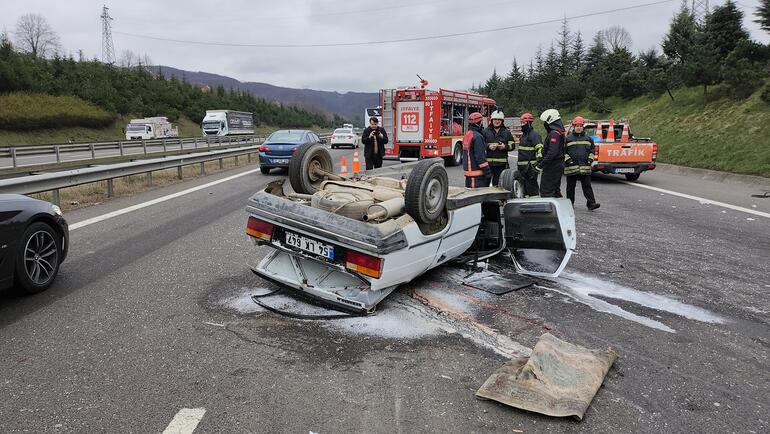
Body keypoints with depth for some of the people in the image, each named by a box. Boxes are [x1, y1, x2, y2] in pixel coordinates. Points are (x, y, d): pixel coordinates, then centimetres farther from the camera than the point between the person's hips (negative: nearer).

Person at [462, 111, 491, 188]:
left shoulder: (467, 135, 14)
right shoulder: (477, 136, -16)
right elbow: (480, 156, -20)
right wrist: (487, 172, -17)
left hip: (467, 170, 10)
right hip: (476, 174, -10)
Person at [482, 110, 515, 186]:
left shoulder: (507, 132, 12)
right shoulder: (485, 131, 7)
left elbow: (512, 145, 11)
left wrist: (505, 146, -9)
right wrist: (488, 146, -14)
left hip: (501, 163, 1)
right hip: (488, 162, -1)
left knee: (498, 184, 2)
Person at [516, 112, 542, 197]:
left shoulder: (534, 135, -11)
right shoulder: (523, 135, 19)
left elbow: (540, 150, -20)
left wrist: (537, 166, -26)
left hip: (530, 166, -10)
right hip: (523, 167, 10)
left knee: (532, 187, -10)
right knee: (525, 186, 16)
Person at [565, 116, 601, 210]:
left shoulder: (588, 139, 13)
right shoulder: (568, 139, 5)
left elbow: (592, 150, 20)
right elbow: (563, 151, 4)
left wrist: (590, 159, 4)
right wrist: (567, 160, -9)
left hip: (585, 167, 1)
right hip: (571, 167, -1)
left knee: (587, 186, -2)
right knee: (570, 187, 7)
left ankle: (591, 203, -4)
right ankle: (570, 203, 18)